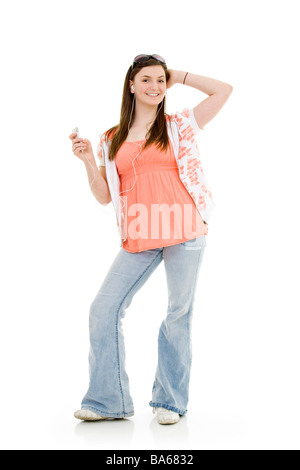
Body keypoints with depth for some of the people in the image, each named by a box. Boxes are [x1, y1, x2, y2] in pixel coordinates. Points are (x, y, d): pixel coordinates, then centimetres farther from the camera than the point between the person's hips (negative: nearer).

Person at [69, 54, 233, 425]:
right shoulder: (112, 140, 15)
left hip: (183, 232, -2)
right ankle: (108, 402, 10)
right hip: (138, 238, 3)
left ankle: (170, 401, 17)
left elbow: (224, 90, 9)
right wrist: (88, 161, -1)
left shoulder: (179, 126, 10)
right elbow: (104, 196, 13)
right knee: (104, 310, -3)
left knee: (179, 313, 2)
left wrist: (180, 77, 13)